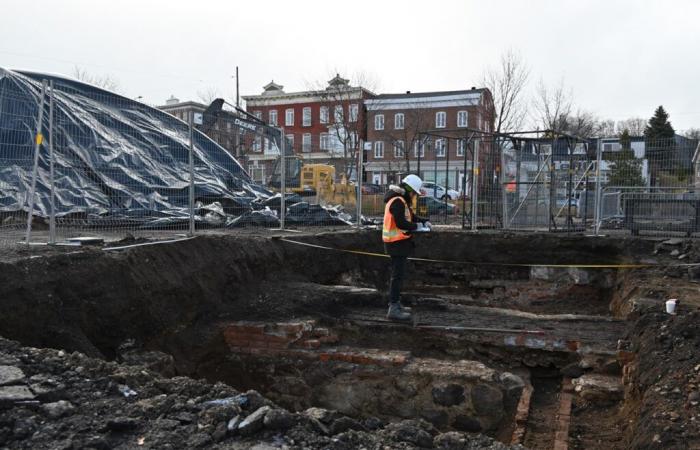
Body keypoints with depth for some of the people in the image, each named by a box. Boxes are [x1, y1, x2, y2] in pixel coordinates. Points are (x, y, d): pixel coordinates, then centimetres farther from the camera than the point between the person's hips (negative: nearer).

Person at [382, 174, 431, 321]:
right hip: (397, 243, -11)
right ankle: (393, 309, -8)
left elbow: (411, 216, 23)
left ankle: (395, 303, 31)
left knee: (397, 274, 19)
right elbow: (401, 223, -26)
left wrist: (423, 221, 6)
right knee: (398, 275, -9)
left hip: (399, 243, 11)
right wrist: (417, 226, -13)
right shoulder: (398, 202, -18)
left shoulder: (401, 201, 16)